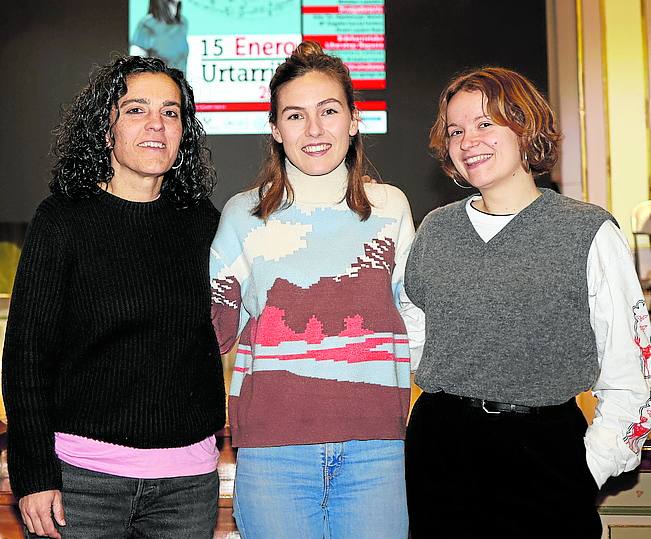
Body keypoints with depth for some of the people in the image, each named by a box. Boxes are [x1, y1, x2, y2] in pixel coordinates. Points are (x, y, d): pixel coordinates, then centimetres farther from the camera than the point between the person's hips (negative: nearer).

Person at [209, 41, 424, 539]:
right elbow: (213, 327, 13)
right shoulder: (244, 215, 5)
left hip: (374, 447, 1)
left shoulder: (389, 208, 7)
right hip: (272, 450, 0)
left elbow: (416, 315, 14)